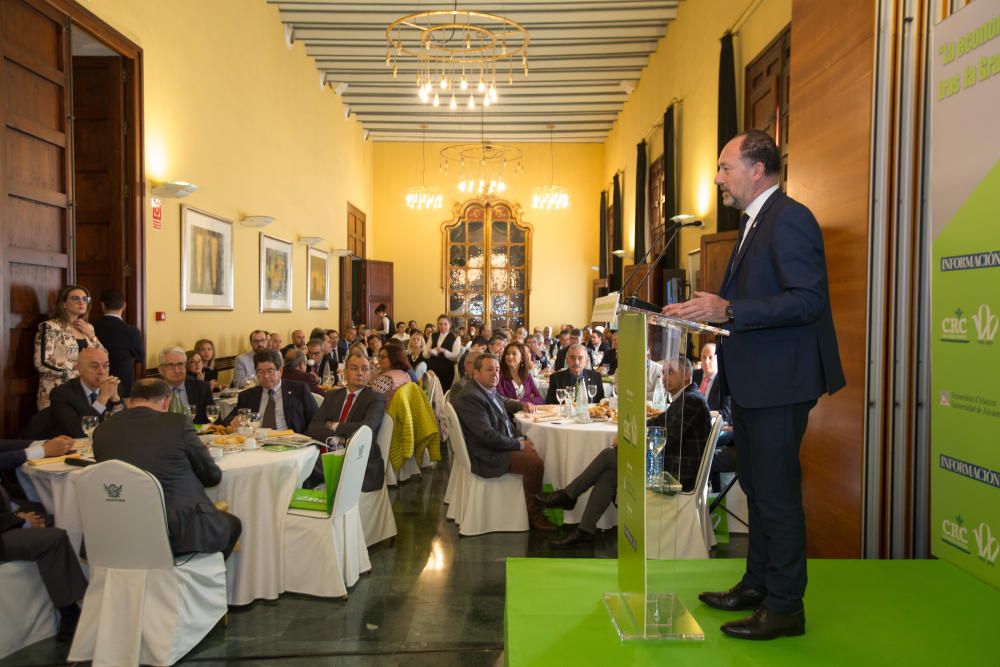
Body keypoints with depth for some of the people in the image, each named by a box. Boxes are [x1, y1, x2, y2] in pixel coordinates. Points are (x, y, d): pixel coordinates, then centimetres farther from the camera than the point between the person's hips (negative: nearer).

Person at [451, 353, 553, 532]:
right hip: (487, 456, -10)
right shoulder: (469, 397, -21)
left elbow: (504, 403, 33)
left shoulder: (489, 390, 9)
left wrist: (522, 405, 14)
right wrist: (519, 445, -17)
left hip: (506, 443, 10)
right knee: (535, 462, -21)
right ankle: (534, 515, -6)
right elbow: (488, 436, -25)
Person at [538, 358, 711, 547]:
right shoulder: (684, 399, 16)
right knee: (608, 475, 1)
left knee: (608, 455, -7)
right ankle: (585, 530, 5)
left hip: (676, 473, -9)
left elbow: (667, 441, -22)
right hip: (669, 466, 9)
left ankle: (568, 495, 10)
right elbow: (659, 423, 20)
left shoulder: (691, 401, -17)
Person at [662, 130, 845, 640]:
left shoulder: (788, 219, -15)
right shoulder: (753, 223, 16)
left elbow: (808, 299, -24)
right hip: (751, 381, 11)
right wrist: (710, 308, 8)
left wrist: (729, 310, -27)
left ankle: (784, 607, 15)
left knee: (776, 492, 0)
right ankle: (757, 585, 34)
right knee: (756, 485, 19)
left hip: (778, 382, -10)